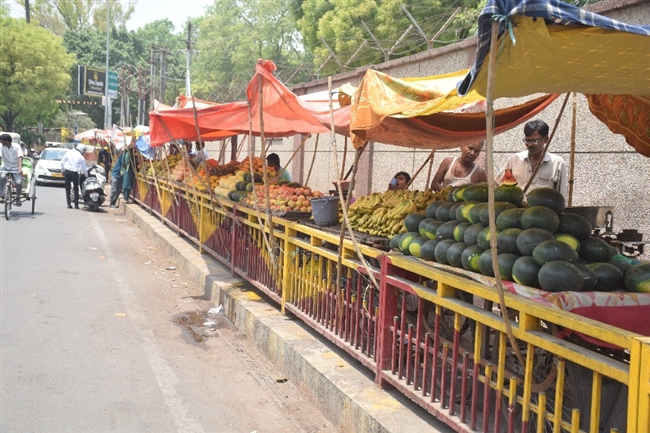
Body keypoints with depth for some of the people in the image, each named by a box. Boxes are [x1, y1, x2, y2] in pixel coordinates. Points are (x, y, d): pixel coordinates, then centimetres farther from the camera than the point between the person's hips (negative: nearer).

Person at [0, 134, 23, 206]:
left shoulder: (16, 146, -11)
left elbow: (20, 157, -21)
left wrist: (20, 168, -37)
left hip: (16, 169, -1)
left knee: (19, 183, -23)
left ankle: (18, 198, 5)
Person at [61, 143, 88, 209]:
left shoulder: (69, 152, 2)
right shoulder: (81, 157, -3)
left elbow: (62, 162, 5)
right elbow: (84, 169, 4)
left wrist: (63, 171, 15)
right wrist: (87, 176, 19)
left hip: (67, 171, 2)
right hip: (74, 173, -2)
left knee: (67, 189, 10)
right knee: (76, 189, 9)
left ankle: (68, 204, 5)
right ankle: (76, 205, 7)